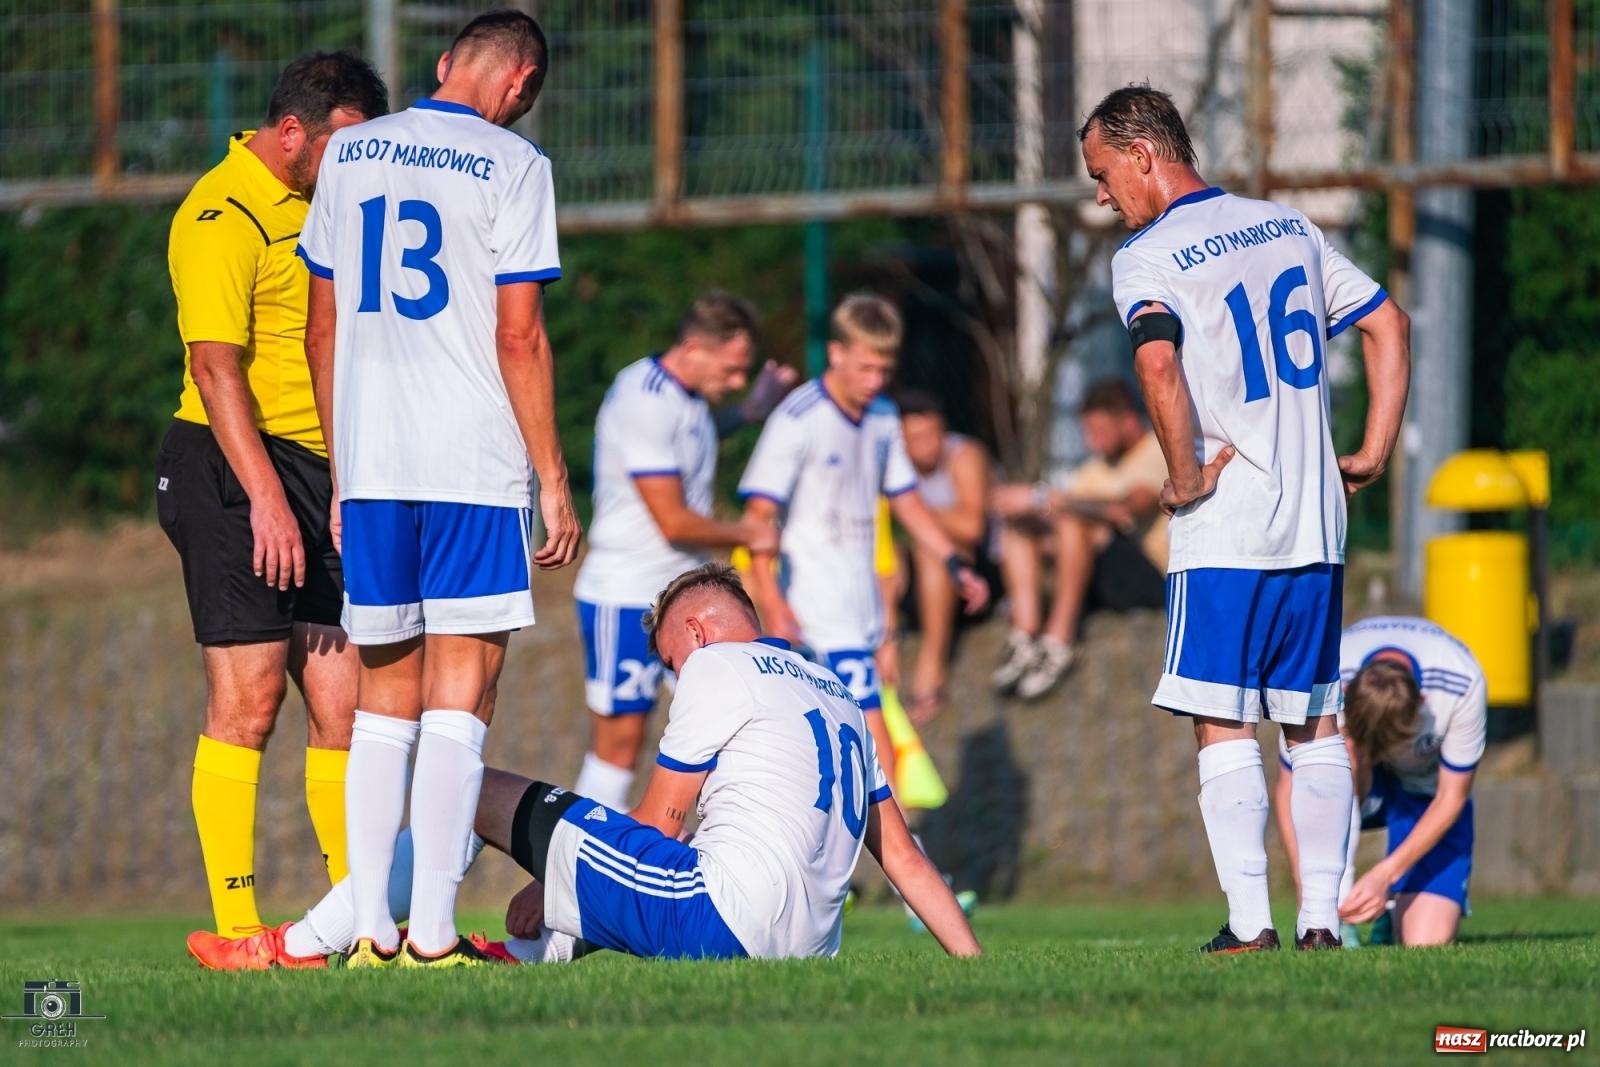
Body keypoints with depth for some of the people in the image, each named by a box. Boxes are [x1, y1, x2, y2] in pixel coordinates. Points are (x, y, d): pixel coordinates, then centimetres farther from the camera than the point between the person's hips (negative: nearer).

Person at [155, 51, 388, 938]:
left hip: (313, 476, 8)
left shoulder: (316, 204, 18)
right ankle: (235, 927, -8)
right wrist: (266, 497, -26)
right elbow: (215, 366, -19)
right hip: (237, 472, -8)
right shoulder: (224, 216, -11)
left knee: (340, 701, 5)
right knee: (246, 699, -9)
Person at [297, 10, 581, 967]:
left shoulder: (350, 154, 11)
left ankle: (370, 932, 7)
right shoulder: (510, 165, -5)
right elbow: (519, 338, -9)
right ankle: (434, 939, -10)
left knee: (386, 698, 12)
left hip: (370, 467, 5)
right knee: (461, 698, -3)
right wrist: (554, 481, -3)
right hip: (475, 468, -5)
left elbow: (324, 328, 15)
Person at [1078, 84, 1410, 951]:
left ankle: (1249, 921, -7)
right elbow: (1388, 325, 14)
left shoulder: (1145, 258, -8)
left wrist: (1184, 478, -15)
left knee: (1223, 726, -2)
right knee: (1315, 725, 9)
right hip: (1316, 524, 6)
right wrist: (1373, 454, 14)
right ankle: (1321, 919, 6)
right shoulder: (1288, 228, 13)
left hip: (1223, 531, -6)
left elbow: (1159, 365, -26)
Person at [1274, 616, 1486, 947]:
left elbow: (1451, 796, -21)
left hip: (1425, 786, 0)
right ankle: (1335, 916, -24)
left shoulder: (1464, 686, -34)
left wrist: (1384, 875, -29)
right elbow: (1288, 789, -21)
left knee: (1427, 941, -20)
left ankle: (1398, 905, 16)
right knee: (1346, 751, -40)